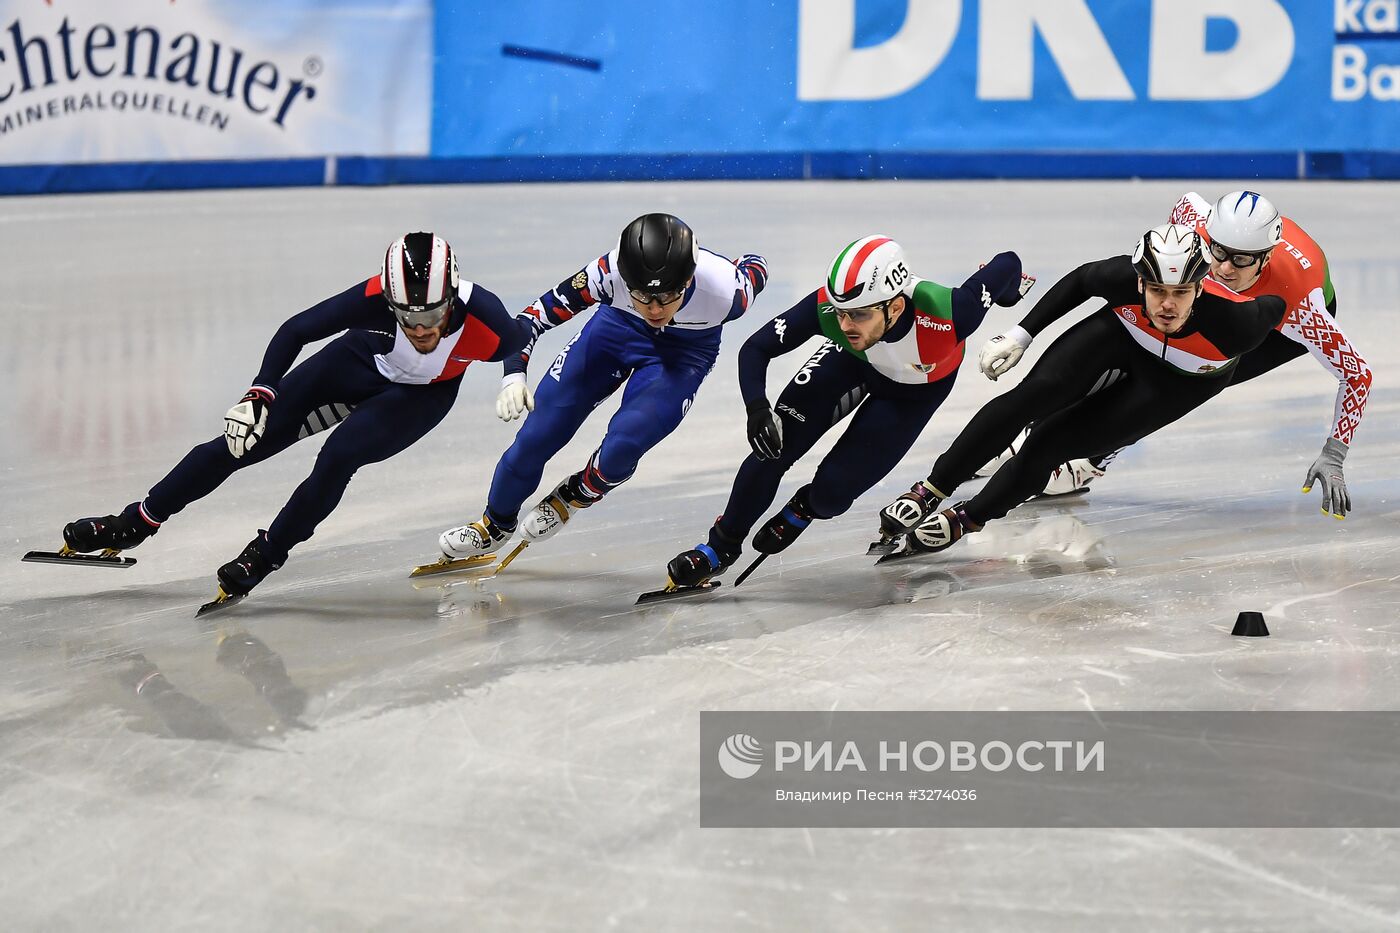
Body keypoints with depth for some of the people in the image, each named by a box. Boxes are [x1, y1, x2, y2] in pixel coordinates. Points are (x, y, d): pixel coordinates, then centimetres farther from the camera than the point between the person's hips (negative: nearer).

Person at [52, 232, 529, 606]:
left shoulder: (483, 318, -39)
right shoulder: (374, 299, -37)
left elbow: (523, 342, -14)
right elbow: (296, 330, -22)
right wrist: (260, 394, -27)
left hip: (421, 395, -1)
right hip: (361, 362, 1)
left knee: (340, 454, -27)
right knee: (243, 441, -2)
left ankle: (265, 555, -5)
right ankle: (136, 522, 15)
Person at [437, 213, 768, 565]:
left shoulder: (725, 290, -39)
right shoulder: (610, 272, -37)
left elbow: (756, 266, -13)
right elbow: (536, 315, -24)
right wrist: (513, 375, -35)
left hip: (684, 353, -1)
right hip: (619, 327, 1)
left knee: (622, 446, -23)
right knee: (539, 433, 1)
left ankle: (574, 497, 13)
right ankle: (496, 525, 30)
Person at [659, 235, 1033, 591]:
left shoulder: (945, 314, -46)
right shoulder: (827, 307, -39)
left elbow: (1007, 264, -27)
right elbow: (756, 348, -25)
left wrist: (1009, 290, -1)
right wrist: (757, 408, -45)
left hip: (922, 384, -1)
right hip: (854, 360, 1)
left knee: (831, 492, -9)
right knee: (773, 447, -12)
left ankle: (804, 508, 30)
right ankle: (722, 548, 12)